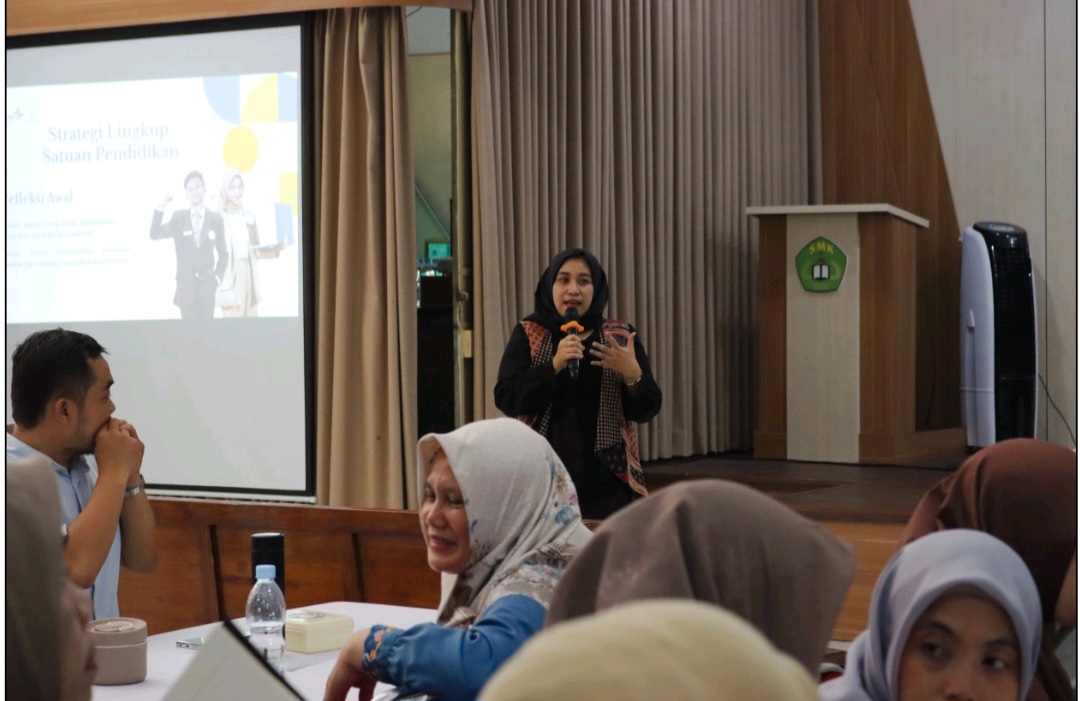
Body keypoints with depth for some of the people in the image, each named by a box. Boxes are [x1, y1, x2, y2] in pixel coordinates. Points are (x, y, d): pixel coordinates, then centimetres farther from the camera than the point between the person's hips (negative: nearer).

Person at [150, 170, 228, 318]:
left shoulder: (215, 219, 4)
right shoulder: (178, 218, 5)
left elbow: (223, 254, 9)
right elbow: (155, 234, -6)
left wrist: (217, 278, -2)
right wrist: (161, 208, -15)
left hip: (206, 284, 0)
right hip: (185, 284, 0)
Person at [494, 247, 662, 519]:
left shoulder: (619, 337, 6)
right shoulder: (528, 335, 3)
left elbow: (646, 410, 2)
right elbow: (506, 400, -7)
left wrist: (632, 373, -17)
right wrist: (554, 366, -19)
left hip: (607, 479, 1)